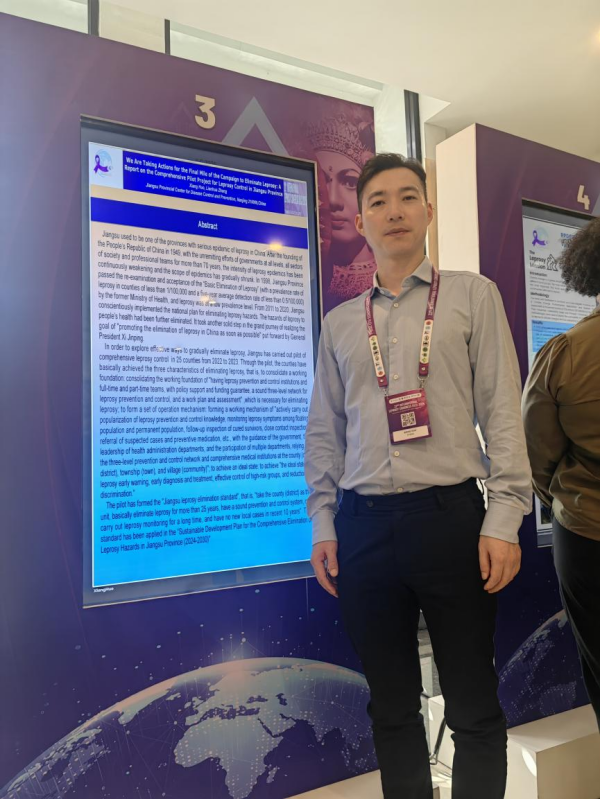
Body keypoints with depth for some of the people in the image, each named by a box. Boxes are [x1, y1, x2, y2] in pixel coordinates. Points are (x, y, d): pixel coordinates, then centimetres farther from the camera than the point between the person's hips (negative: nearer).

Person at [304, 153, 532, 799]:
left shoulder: (472, 295, 6)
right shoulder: (339, 323, 13)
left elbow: (501, 410, -1)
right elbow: (324, 431, 12)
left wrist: (503, 519, -9)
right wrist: (323, 523, 6)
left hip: (451, 517, -2)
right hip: (364, 527, 3)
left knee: (473, 707, 8)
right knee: (392, 705, 14)